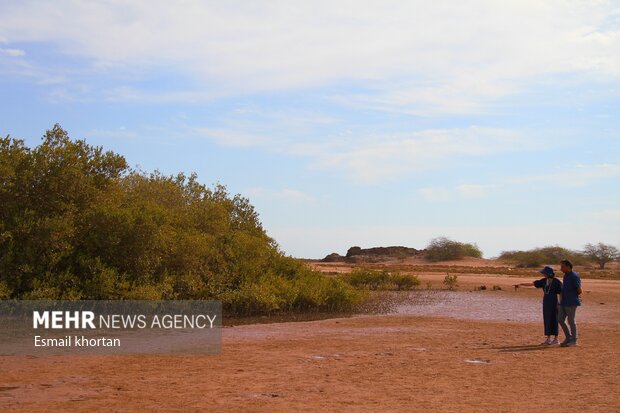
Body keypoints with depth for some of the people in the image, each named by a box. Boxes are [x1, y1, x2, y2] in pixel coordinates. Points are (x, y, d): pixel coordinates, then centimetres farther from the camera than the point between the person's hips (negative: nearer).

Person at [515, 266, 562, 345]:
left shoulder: (556, 282, -10)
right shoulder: (544, 281, 7)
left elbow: (561, 293, -9)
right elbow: (532, 284, 7)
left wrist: (560, 303, -14)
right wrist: (520, 284, 2)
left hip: (554, 303, -6)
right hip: (546, 302, 6)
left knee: (554, 320, -1)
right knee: (546, 320, 7)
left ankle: (556, 339, 8)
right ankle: (548, 339, 13)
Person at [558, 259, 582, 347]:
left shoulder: (574, 276, -15)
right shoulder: (566, 275, 14)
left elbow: (579, 291, -15)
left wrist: (574, 296, 2)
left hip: (571, 302, -9)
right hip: (564, 302, 9)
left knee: (571, 321, 0)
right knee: (560, 320, 9)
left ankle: (574, 340, 11)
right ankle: (568, 338, 21)